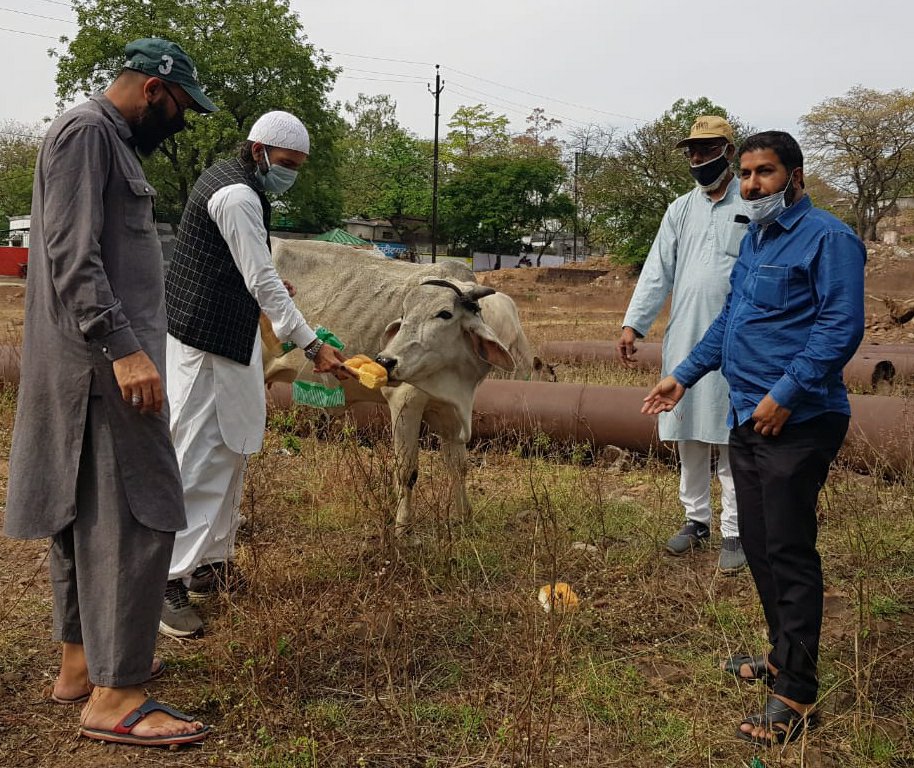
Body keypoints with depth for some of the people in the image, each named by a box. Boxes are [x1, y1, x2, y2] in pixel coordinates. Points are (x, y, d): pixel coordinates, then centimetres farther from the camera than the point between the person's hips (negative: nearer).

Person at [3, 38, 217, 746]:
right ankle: (114, 697, -4)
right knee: (137, 517, -10)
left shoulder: (110, 139, 21)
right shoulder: (85, 131, -10)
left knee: (88, 513, 14)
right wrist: (121, 348, -26)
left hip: (108, 362, 11)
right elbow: (71, 258, -19)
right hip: (103, 365, -11)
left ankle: (81, 660, 25)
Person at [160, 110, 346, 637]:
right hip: (207, 342, -11)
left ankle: (212, 562, 23)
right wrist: (312, 346, -21)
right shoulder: (238, 197, -17)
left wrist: (266, 282, 13)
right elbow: (264, 283, -20)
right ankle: (170, 581, -6)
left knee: (228, 452, 14)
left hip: (222, 337, 11)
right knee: (199, 459, -10)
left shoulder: (228, 180, 15)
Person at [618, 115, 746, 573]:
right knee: (688, 437, 11)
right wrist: (633, 324, -2)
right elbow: (657, 272, 8)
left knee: (730, 441, -2)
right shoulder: (680, 210, 12)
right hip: (684, 342, 5)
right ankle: (696, 519, 25)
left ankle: (734, 533, 6)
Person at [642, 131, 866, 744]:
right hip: (747, 418, 9)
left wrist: (786, 395, -23)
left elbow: (842, 326, -19)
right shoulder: (754, 239, 17)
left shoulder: (827, 238, -11)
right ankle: (783, 655, 33)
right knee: (758, 545, 16)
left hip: (796, 423, -9)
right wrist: (685, 376, 21)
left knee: (789, 554, -5)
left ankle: (796, 696, 4)